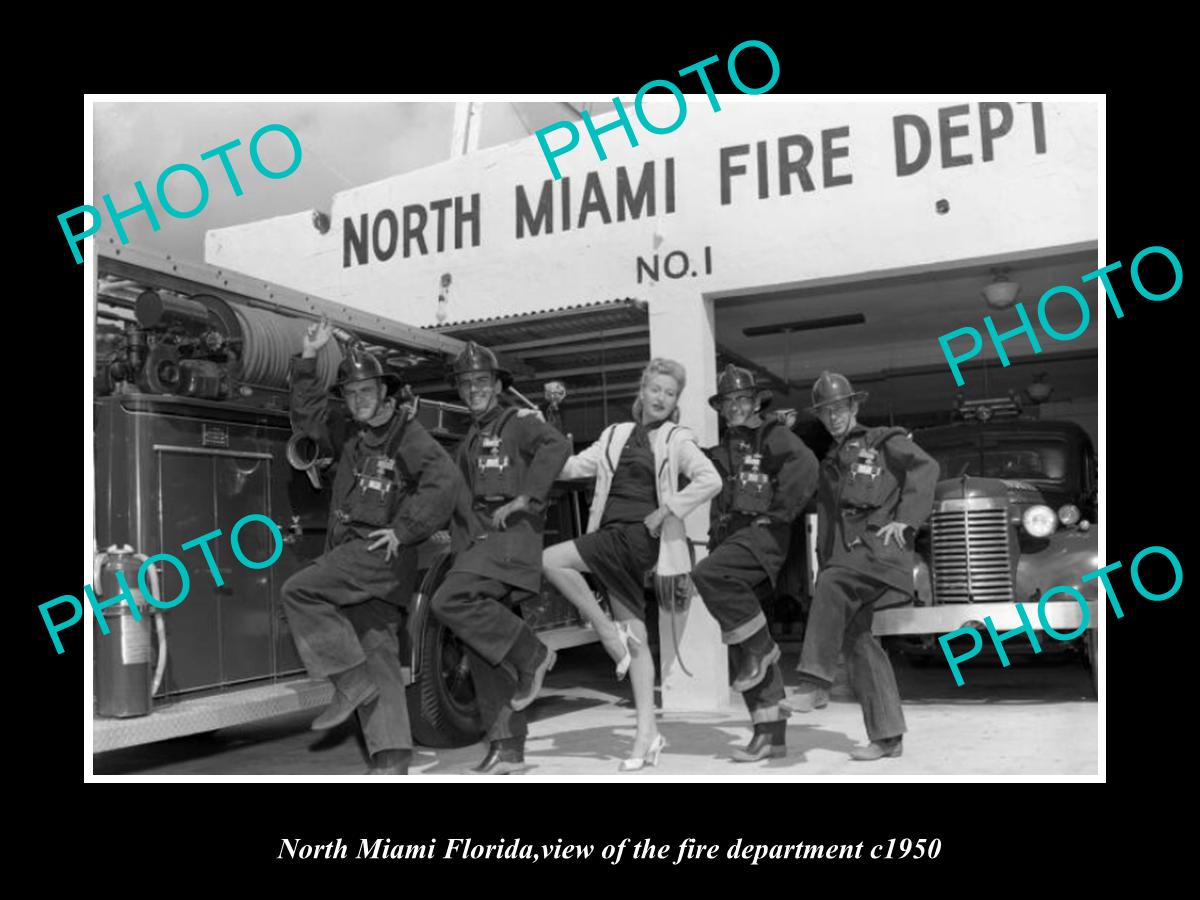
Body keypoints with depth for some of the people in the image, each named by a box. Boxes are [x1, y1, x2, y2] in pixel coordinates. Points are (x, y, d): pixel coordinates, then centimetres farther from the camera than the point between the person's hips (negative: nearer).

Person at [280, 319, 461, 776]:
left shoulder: (407, 435, -7)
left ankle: (352, 681, -12)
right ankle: (392, 758, 1)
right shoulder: (349, 432, 15)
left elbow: (445, 481, -18)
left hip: (382, 552, -7)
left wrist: (403, 530, -18)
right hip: (354, 554, 7)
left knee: (299, 591, -18)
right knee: (377, 652, 2)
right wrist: (307, 360, 18)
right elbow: (307, 413, 27)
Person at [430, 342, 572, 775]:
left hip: (512, 534, -8)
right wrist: (461, 552, 12)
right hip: (478, 541, 8)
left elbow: (556, 446, -19)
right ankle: (507, 749, 10)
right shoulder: (468, 442, 24)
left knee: (449, 601, -26)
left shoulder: (516, 422, 1)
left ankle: (530, 653, -11)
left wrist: (524, 498, -22)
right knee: (479, 642, 4)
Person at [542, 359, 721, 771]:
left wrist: (665, 512, -12)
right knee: (636, 638, 5)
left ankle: (609, 632, -5)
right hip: (610, 536, 5)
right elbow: (575, 466, 10)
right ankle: (647, 731, 10)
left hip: (640, 536, -5)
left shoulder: (677, 439, 5)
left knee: (551, 560, -19)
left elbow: (710, 480, -8)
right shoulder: (615, 435, 18)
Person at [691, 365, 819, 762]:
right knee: (745, 647, 5)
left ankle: (760, 646, -14)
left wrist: (780, 512, -17)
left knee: (708, 575, -32)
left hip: (763, 535, -7)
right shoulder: (722, 451, 22)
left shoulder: (772, 435, 1)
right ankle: (770, 733, 12)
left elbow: (805, 464, -19)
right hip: (730, 538, 7)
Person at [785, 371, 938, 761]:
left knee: (832, 586, -32)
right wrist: (824, 565, 16)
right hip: (846, 554, 7)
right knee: (857, 641, 1)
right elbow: (825, 523, 24)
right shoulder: (830, 463, 25)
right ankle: (887, 736, 6)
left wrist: (905, 519, -18)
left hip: (882, 547, -6)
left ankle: (815, 683, -31)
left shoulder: (885, 440, 7)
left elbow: (926, 467, -9)